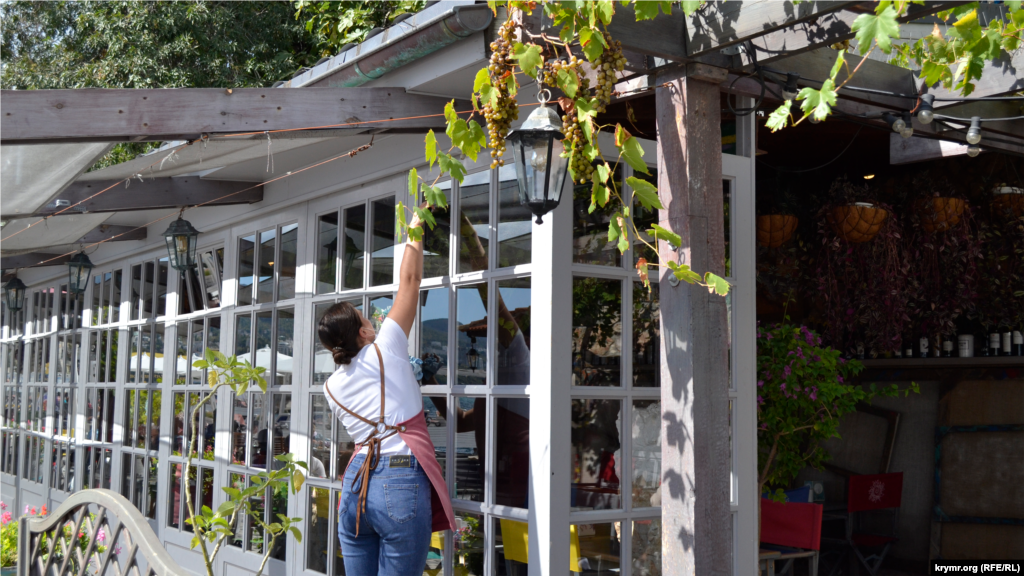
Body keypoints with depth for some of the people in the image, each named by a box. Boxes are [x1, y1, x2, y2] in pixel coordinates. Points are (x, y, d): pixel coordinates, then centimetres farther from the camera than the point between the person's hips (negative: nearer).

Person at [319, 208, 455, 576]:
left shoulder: (332, 387, 14)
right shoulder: (384, 352, 0)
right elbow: (409, 279, 5)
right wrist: (415, 229, 16)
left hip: (355, 483, 6)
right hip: (400, 483, -5)